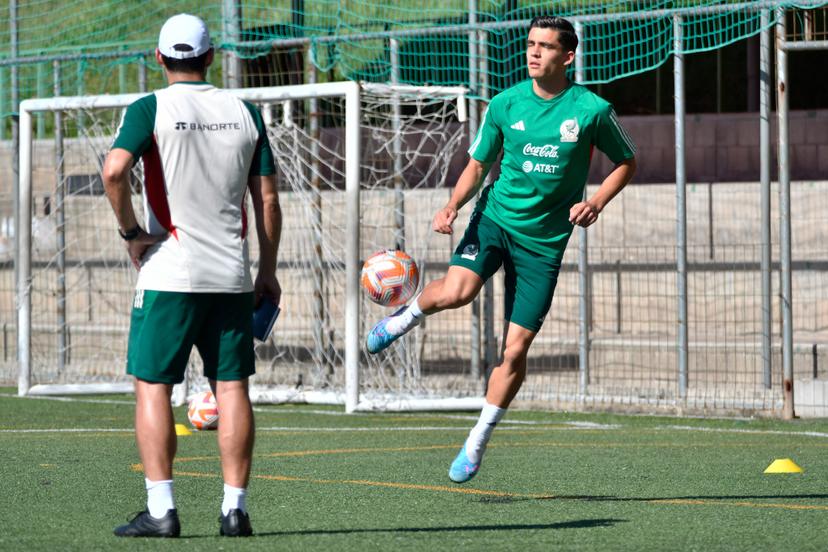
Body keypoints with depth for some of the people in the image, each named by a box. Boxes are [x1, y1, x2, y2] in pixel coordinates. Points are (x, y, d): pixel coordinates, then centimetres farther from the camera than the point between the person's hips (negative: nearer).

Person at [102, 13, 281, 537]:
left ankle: (161, 509, -6)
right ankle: (235, 508, 2)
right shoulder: (245, 112, 8)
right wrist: (268, 272, 13)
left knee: (152, 385, 2)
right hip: (233, 274, 3)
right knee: (232, 386, 6)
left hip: (169, 272, -3)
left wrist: (132, 232, -7)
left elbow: (114, 170, -20)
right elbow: (267, 199, 7)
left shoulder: (151, 109, -3)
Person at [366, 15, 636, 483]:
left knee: (515, 349, -1)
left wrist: (596, 203, -9)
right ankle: (406, 316, 5)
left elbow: (626, 162, 8)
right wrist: (453, 206, -9)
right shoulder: (505, 105, 0)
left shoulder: (592, 111, -6)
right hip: (496, 216, 1)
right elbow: (478, 165, 10)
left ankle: (477, 444, 16)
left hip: (544, 239, -1)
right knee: (457, 291, -30)